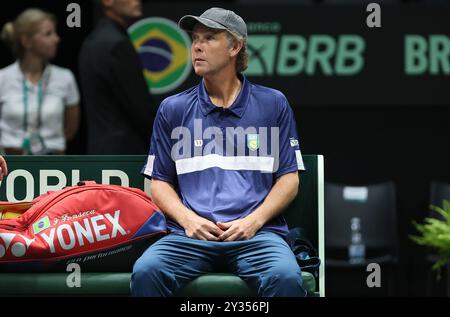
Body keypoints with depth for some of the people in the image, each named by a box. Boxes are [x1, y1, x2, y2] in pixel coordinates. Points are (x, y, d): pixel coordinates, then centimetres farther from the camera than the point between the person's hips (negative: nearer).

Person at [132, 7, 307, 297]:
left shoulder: (273, 104, 12)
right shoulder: (173, 109, 15)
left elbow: (289, 179, 10)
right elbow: (159, 182, 15)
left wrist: (253, 221, -6)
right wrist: (188, 219, -5)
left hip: (257, 233, -1)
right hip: (191, 234, 1)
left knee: (286, 277, -35)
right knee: (146, 272, -30)